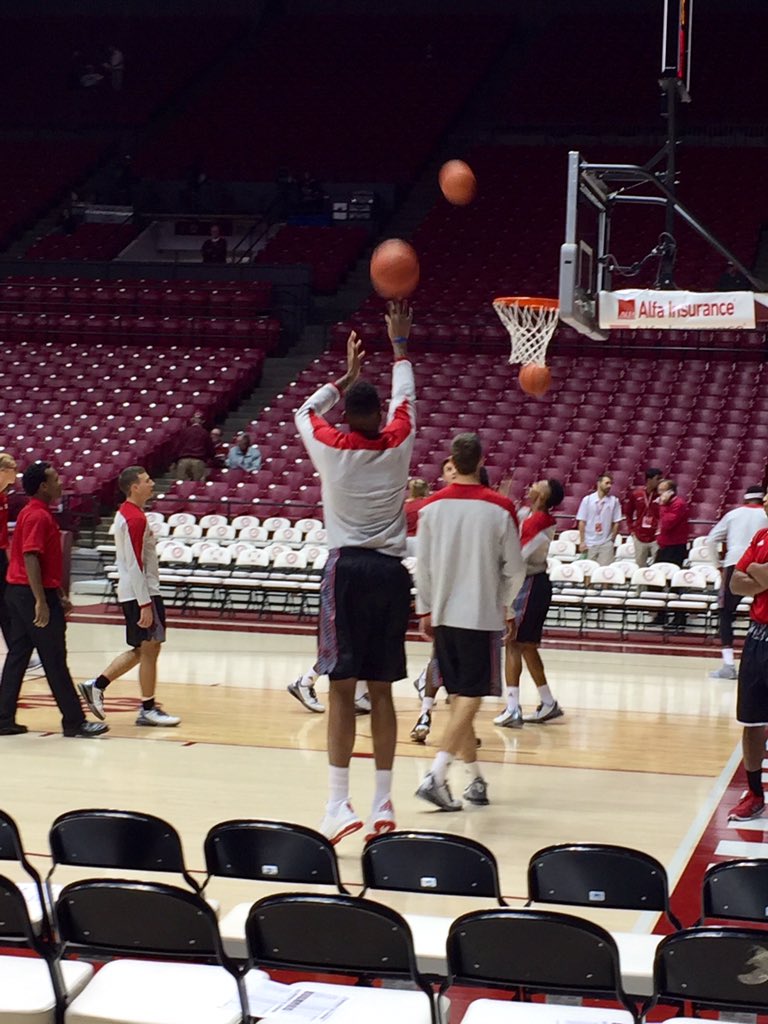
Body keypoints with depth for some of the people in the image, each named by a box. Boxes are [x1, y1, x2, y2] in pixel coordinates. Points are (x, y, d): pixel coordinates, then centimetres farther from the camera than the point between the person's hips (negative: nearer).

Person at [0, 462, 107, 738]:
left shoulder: (37, 514, 17)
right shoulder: (38, 516, -15)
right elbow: (30, 559, -23)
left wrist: (59, 596, 25)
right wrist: (41, 602, -26)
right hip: (34, 595, -10)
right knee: (55, 662, -3)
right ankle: (74, 722, 2)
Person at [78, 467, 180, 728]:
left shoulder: (125, 513, 13)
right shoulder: (136, 518, -17)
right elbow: (135, 565, -21)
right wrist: (145, 604, -22)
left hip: (131, 591, 10)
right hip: (141, 592, -10)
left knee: (142, 650, 15)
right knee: (149, 649, -2)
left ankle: (96, 686, 15)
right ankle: (148, 710, 5)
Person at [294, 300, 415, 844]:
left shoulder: (330, 447, -2)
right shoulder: (397, 445, 3)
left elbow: (305, 410, 22)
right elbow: (405, 397, 24)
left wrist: (346, 376, 33)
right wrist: (400, 345, 37)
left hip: (349, 569, -2)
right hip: (392, 572, 2)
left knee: (343, 688, -3)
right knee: (381, 689, 7)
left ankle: (339, 804, -11)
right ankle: (383, 803, 11)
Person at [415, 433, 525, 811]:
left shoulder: (432, 506, -1)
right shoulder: (500, 508, -8)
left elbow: (423, 565, 3)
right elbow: (515, 569, -2)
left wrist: (425, 610, 14)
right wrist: (507, 606, 14)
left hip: (443, 614, 4)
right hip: (481, 614, -4)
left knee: (459, 697, 13)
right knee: (470, 698, -2)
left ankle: (476, 779, 19)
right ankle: (436, 775, -16)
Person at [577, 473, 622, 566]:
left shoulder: (614, 501, 0)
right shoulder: (587, 500, -1)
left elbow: (616, 523, 4)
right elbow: (582, 522, 1)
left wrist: (611, 540, 2)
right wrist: (582, 541, -2)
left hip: (606, 544, 0)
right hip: (589, 544, 0)